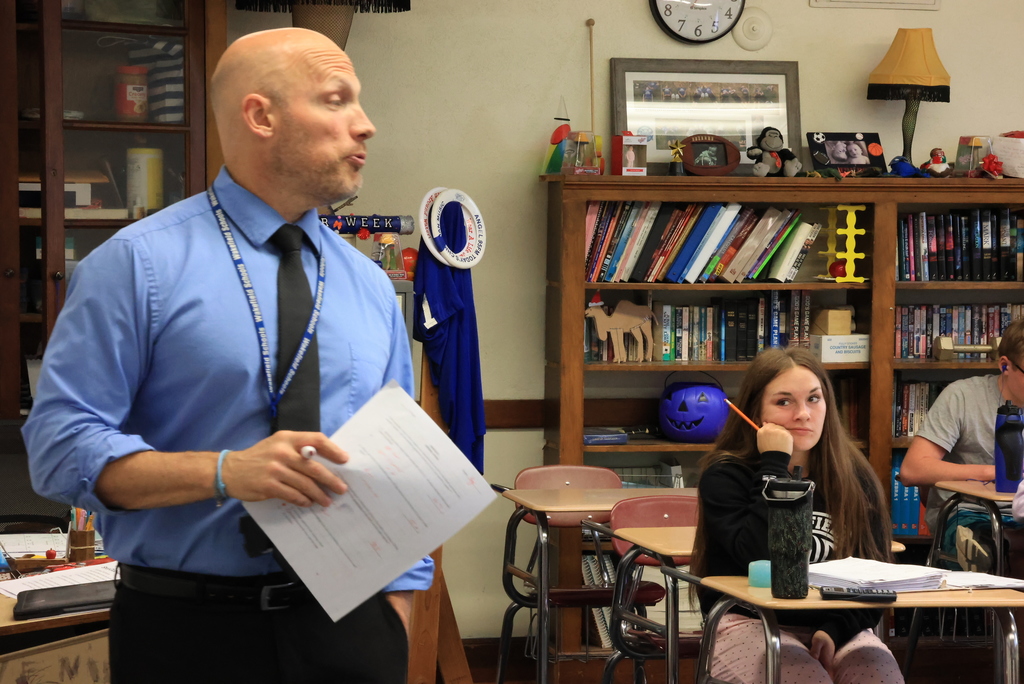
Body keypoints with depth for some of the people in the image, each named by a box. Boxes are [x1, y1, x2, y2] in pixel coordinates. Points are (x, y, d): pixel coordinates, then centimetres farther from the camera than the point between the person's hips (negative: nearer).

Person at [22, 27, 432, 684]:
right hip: (189, 629, -4)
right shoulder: (138, 263, -6)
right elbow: (59, 444, -12)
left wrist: (395, 625, 4)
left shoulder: (371, 286, 10)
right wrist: (225, 472, -24)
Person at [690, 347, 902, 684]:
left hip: (835, 626, 3)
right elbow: (760, 558, -19)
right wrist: (774, 466, -15)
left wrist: (835, 631, -11)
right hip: (749, 626, -3)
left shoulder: (854, 478, 7)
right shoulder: (724, 477, -3)